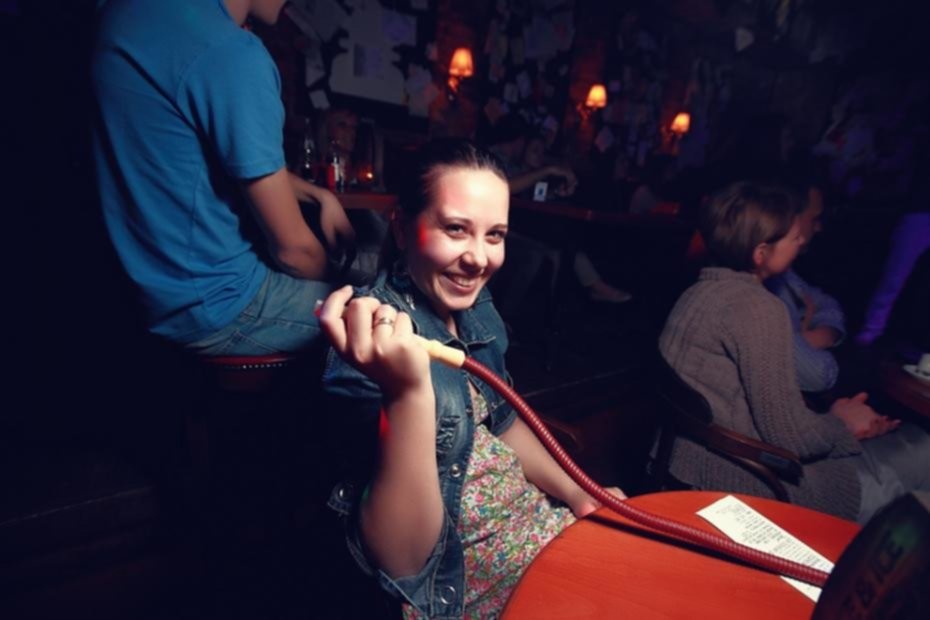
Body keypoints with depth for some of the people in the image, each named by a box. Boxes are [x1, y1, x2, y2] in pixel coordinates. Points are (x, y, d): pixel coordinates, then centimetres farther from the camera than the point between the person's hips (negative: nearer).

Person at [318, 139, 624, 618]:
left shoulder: (475, 310, -5)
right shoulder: (375, 345, -27)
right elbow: (402, 561, -28)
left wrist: (577, 495, 6)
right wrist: (408, 392, -42)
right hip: (449, 571, -6)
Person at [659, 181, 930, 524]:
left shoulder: (701, 292, 5)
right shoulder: (758, 307, -21)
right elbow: (789, 435, -19)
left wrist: (834, 420, 7)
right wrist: (841, 423, 1)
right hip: (738, 485, -8)